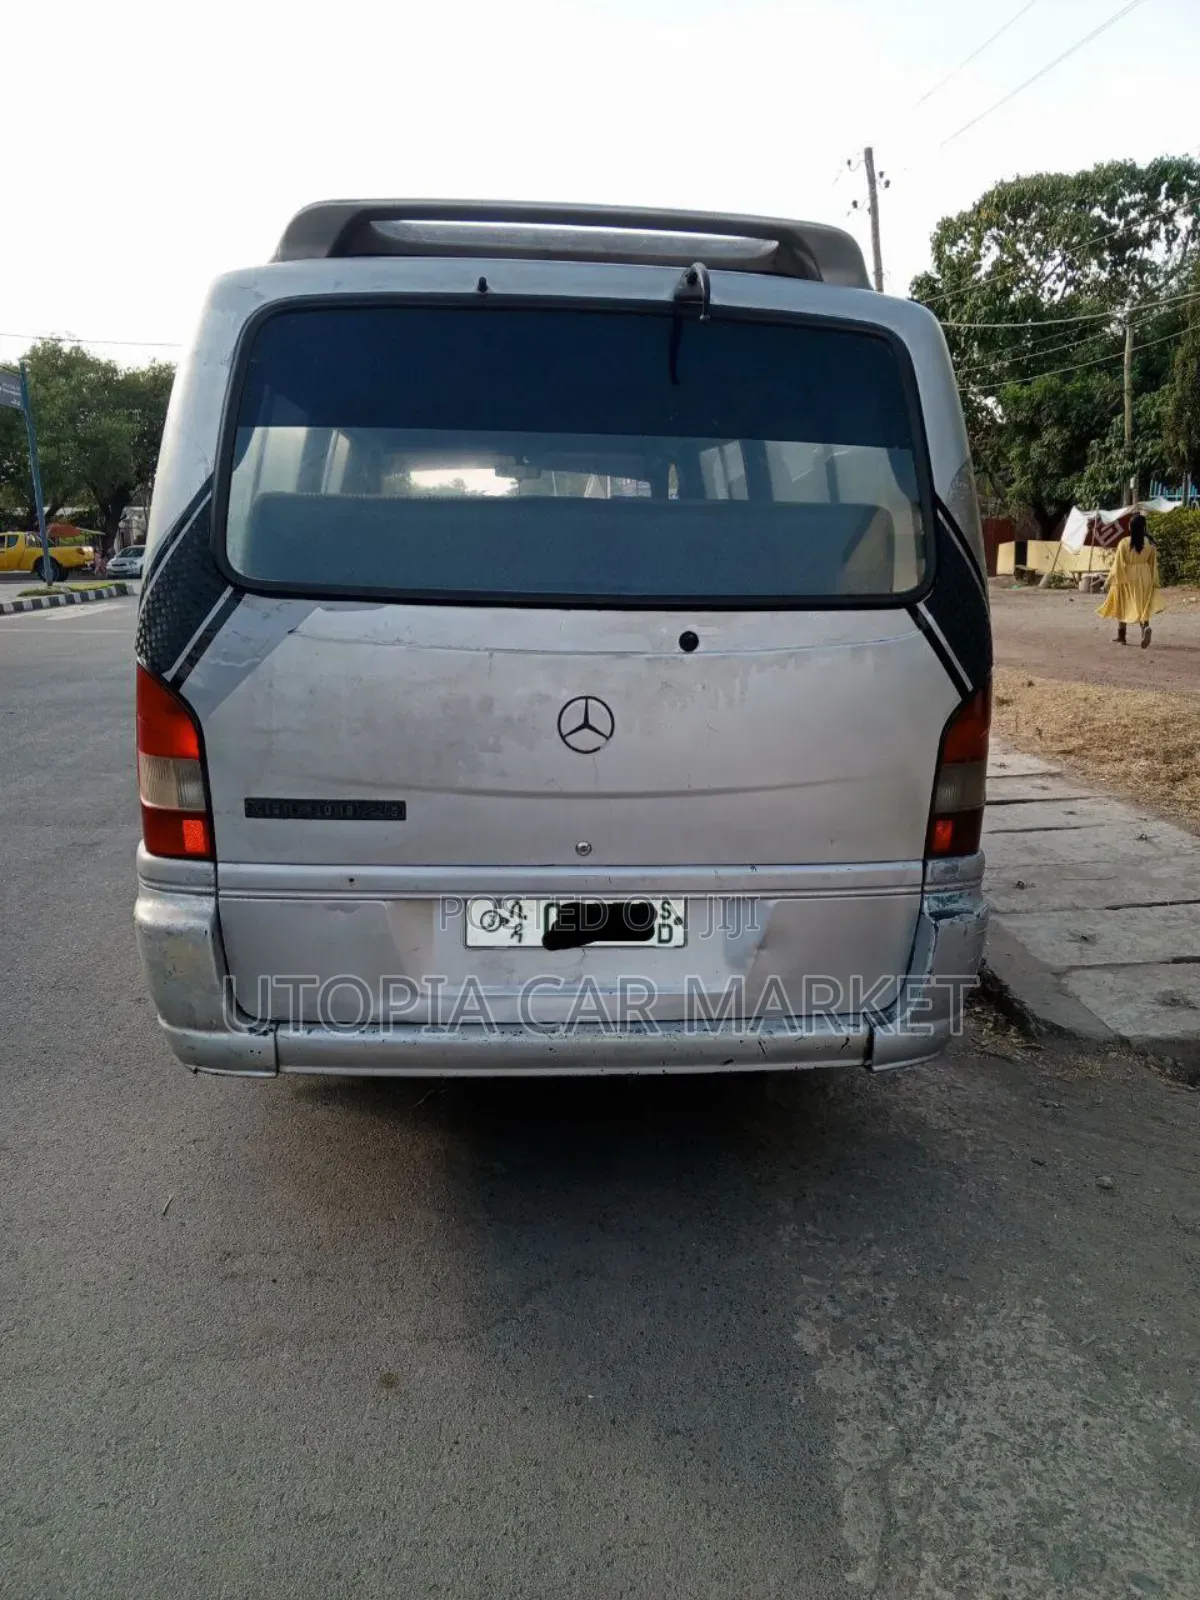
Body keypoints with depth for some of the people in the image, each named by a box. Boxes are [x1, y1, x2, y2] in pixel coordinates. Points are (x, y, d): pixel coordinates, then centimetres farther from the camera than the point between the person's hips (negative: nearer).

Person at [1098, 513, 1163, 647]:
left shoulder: (1124, 543, -12)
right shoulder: (1150, 542, -1)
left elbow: (1118, 564, -11)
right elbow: (1153, 564, 3)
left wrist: (1110, 582, -4)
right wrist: (1154, 582, 11)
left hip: (1127, 578, -2)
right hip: (1144, 577, 2)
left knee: (1123, 606, 13)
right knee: (1143, 606, 7)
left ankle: (1121, 637, 20)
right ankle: (1145, 626, -23)